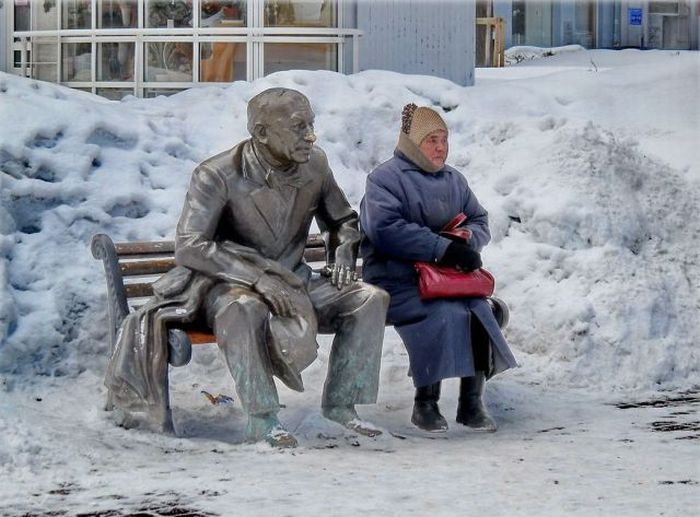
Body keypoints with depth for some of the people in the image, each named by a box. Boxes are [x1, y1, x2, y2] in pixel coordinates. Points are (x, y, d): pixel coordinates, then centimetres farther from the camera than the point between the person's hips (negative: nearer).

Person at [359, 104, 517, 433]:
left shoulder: (453, 180, 21)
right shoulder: (385, 178, -2)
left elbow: (479, 220, 21)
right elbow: (386, 229, -17)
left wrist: (467, 242, -5)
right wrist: (442, 249, -22)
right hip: (397, 279, -6)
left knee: (479, 311, -23)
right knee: (445, 314, -32)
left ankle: (472, 403, -17)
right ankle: (425, 404, -21)